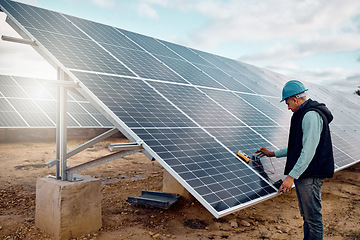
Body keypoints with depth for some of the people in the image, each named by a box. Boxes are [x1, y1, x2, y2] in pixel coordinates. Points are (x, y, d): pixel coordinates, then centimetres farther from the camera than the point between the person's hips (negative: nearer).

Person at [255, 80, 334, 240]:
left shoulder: (311, 115, -17)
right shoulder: (304, 115, 17)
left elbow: (309, 151, -25)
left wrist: (291, 176, -26)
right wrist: (273, 153, 26)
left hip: (310, 175, -11)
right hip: (304, 174, 11)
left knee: (313, 217, -1)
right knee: (306, 215, 19)